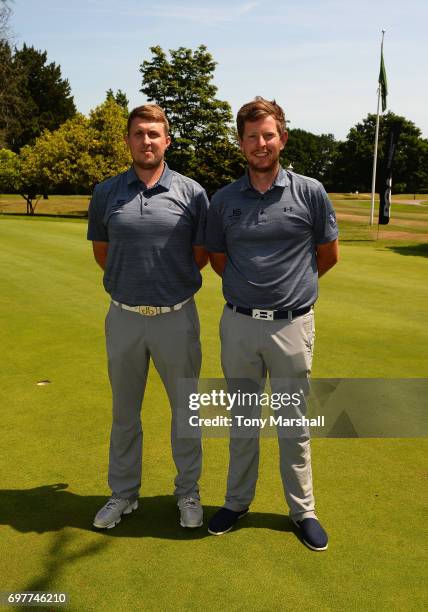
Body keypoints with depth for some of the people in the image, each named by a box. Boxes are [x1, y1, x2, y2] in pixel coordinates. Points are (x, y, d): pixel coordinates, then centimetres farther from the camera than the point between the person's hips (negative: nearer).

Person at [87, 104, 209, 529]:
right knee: (124, 411, 15)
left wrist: (172, 283, 7)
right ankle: (123, 493, 34)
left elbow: (201, 254, 5)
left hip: (176, 318, -1)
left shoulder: (191, 192, -4)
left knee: (185, 409, 12)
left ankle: (188, 492, 31)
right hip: (123, 318, 2)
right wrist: (130, 281, 12)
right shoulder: (106, 192, 2)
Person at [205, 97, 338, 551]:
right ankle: (237, 501, 33)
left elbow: (328, 254, 8)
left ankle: (303, 510, 29)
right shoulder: (223, 200, 2)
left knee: (294, 424, 11)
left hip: (291, 325, -2)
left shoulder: (310, 193, -4)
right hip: (239, 325, 2)